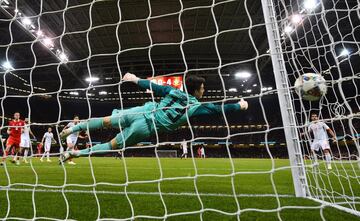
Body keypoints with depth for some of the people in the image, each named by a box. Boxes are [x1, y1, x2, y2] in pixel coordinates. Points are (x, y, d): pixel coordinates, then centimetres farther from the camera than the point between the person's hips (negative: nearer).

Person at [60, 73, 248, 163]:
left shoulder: (175, 91, 6)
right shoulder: (196, 106, -3)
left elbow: (153, 87, 9)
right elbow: (218, 109, 3)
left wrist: (136, 80, 21)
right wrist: (239, 105, 18)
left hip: (143, 110, 4)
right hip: (147, 127, -3)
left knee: (106, 121, 18)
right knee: (113, 145, 9)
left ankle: (72, 128, 21)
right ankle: (76, 153, 9)